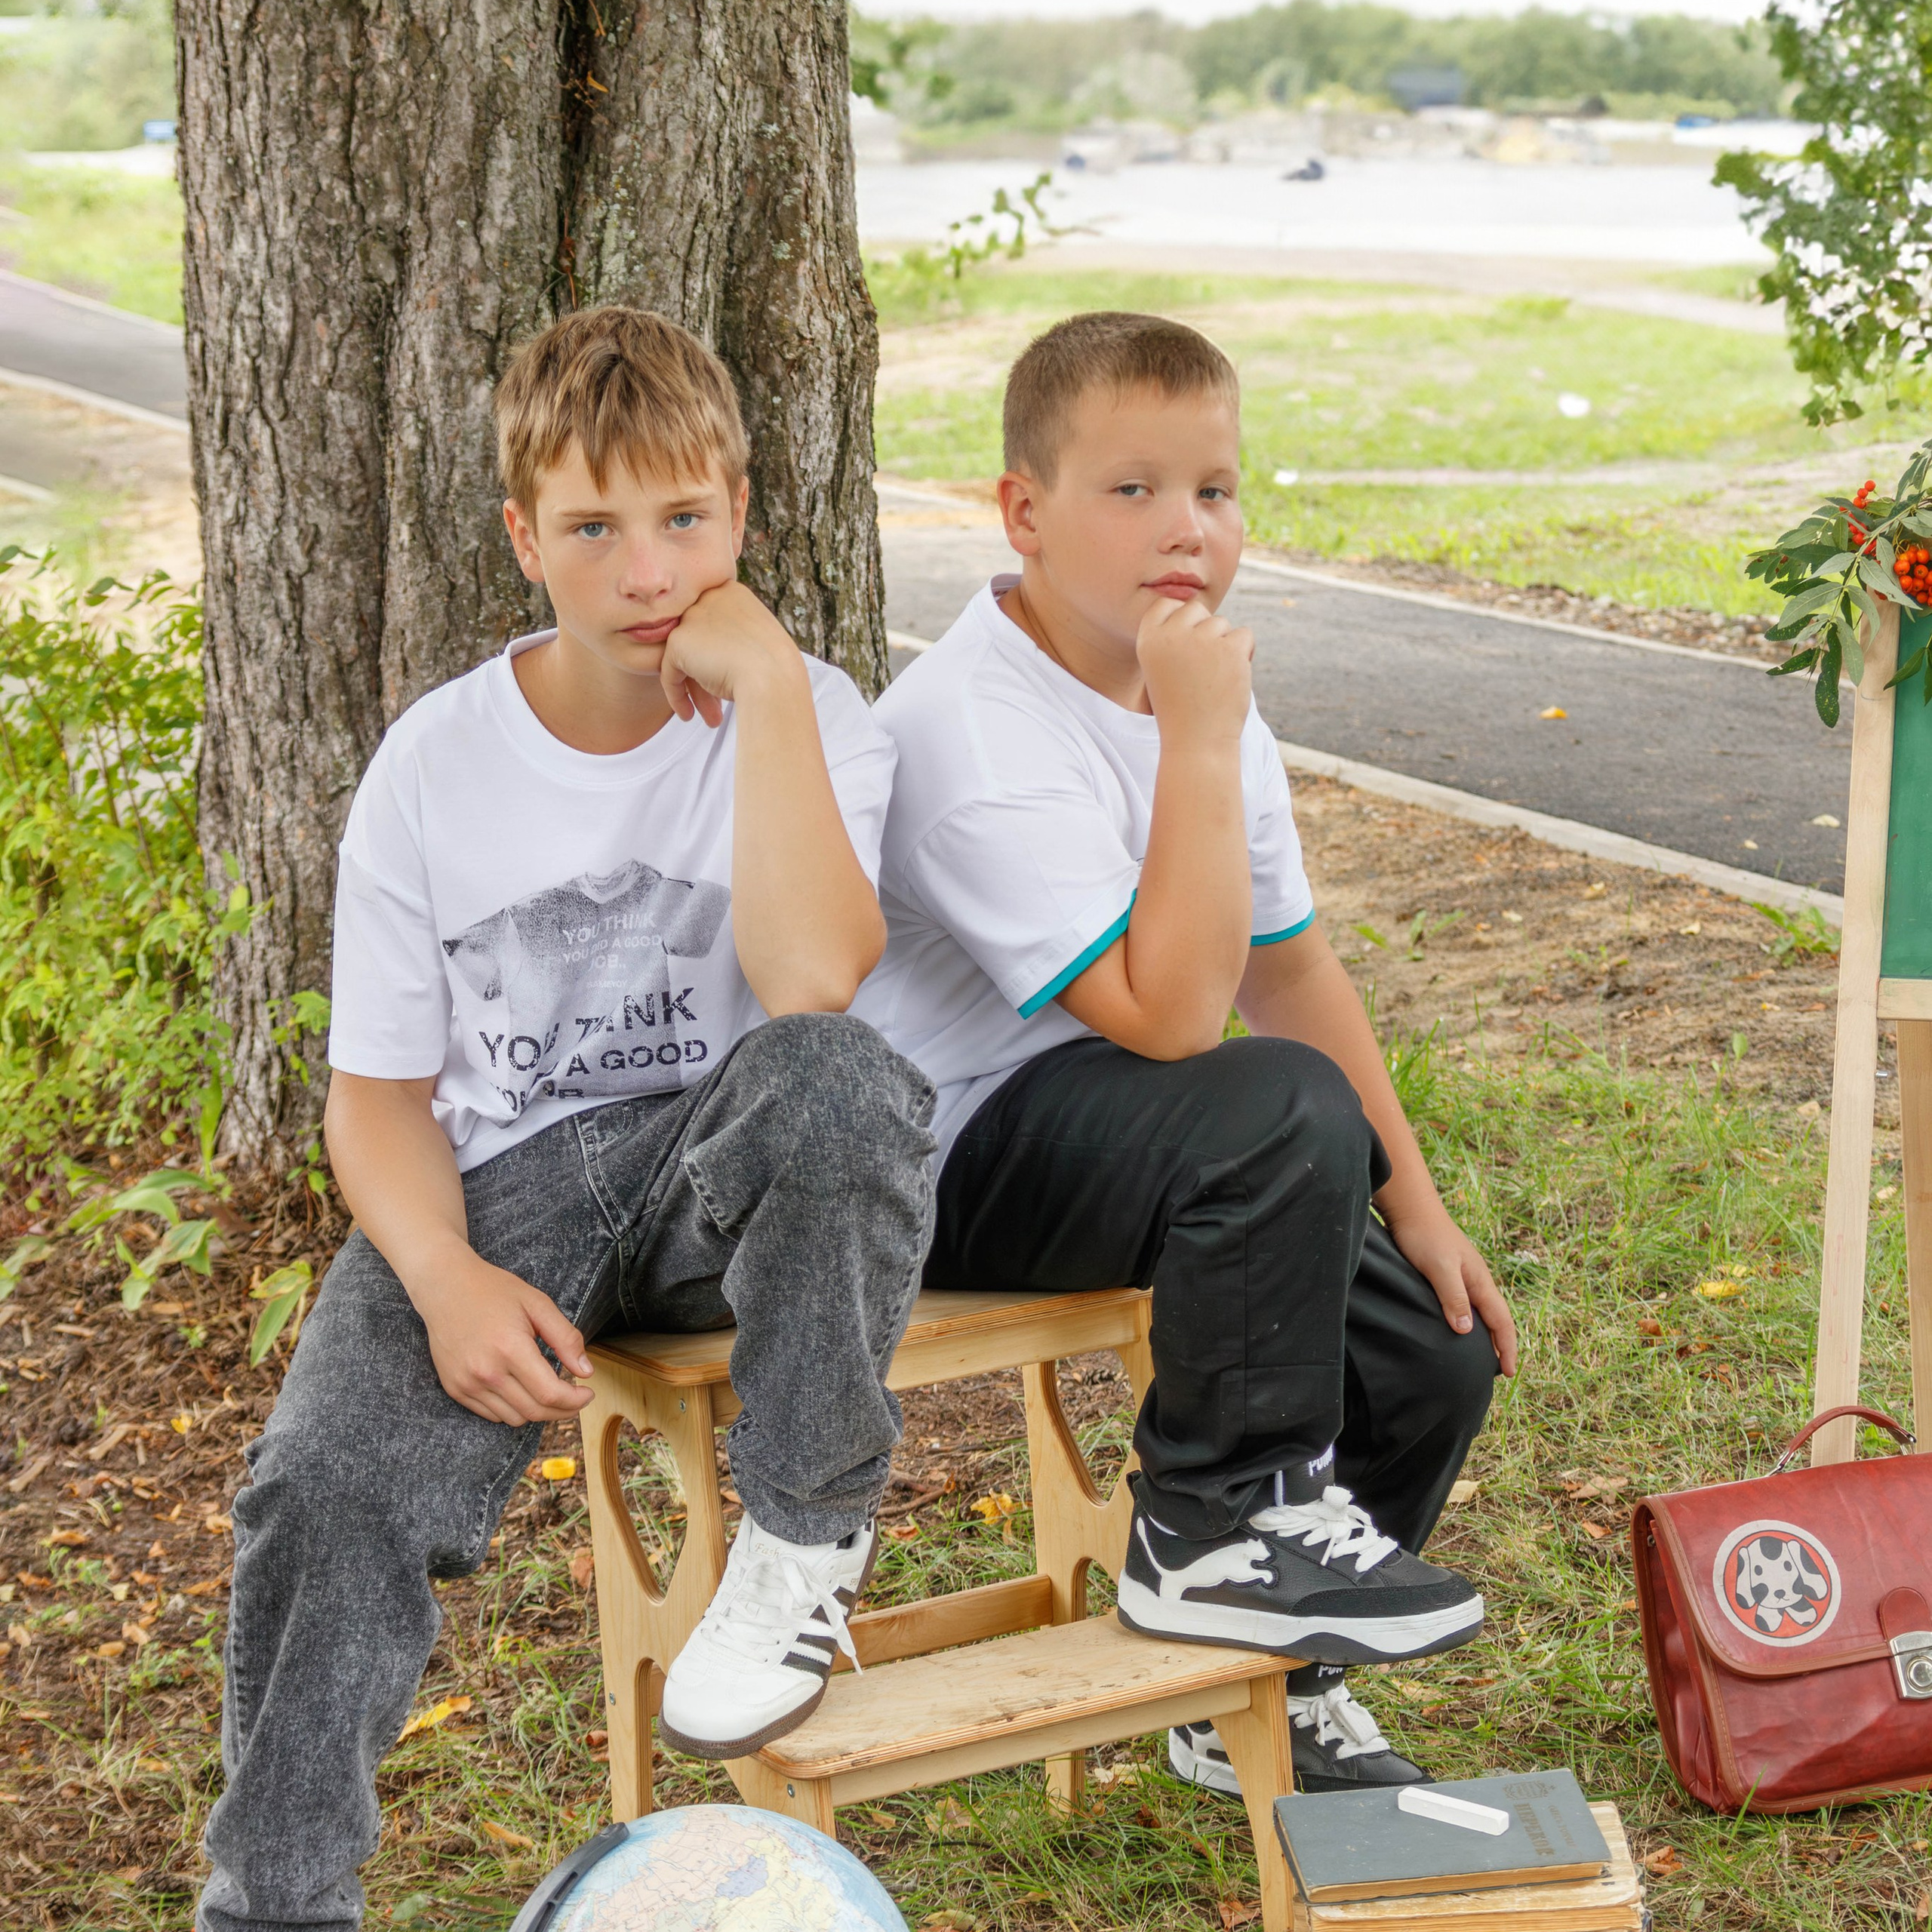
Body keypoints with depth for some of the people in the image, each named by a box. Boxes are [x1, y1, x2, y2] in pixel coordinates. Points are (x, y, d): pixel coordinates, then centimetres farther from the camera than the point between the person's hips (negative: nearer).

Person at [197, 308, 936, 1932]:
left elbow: (812, 987, -24)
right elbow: (381, 1087, 4)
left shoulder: (805, 721, -4)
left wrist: (767, 682, -21)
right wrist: (449, 1280, -16)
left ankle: (805, 1538, -14)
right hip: (504, 1189, 2)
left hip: (725, 1170, -1)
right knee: (324, 1487, -26)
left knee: (833, 1075, -37)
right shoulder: (436, 766, 2)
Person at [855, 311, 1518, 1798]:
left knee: (1437, 1348, 4)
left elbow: (1292, 969, 12)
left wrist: (1414, 1208, 11)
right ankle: (1214, 1528, -14)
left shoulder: (1202, 691, 4)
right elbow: (1168, 1016, -32)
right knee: (1285, 1107, -32)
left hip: (1101, 1123, 9)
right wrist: (1202, 743, -31)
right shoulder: (976, 729, -25)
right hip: (934, 1172, -9)